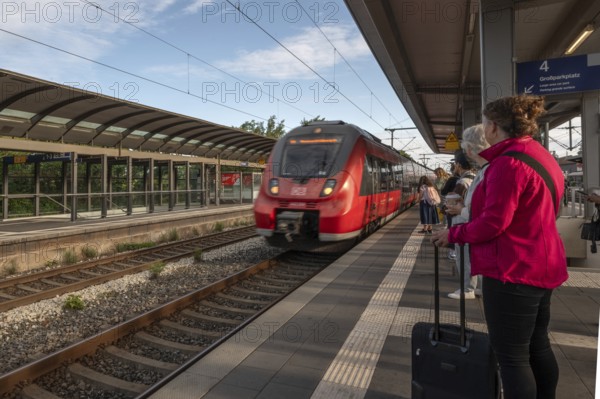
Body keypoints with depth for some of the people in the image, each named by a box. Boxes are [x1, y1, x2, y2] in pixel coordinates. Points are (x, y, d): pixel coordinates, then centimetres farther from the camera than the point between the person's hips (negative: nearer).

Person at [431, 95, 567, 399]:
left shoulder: (509, 162, -20)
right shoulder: (541, 156, 12)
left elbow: (493, 223, -23)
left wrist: (453, 234, -8)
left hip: (512, 271, -10)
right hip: (540, 267, 10)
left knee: (511, 356, 2)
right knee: (537, 347, 21)